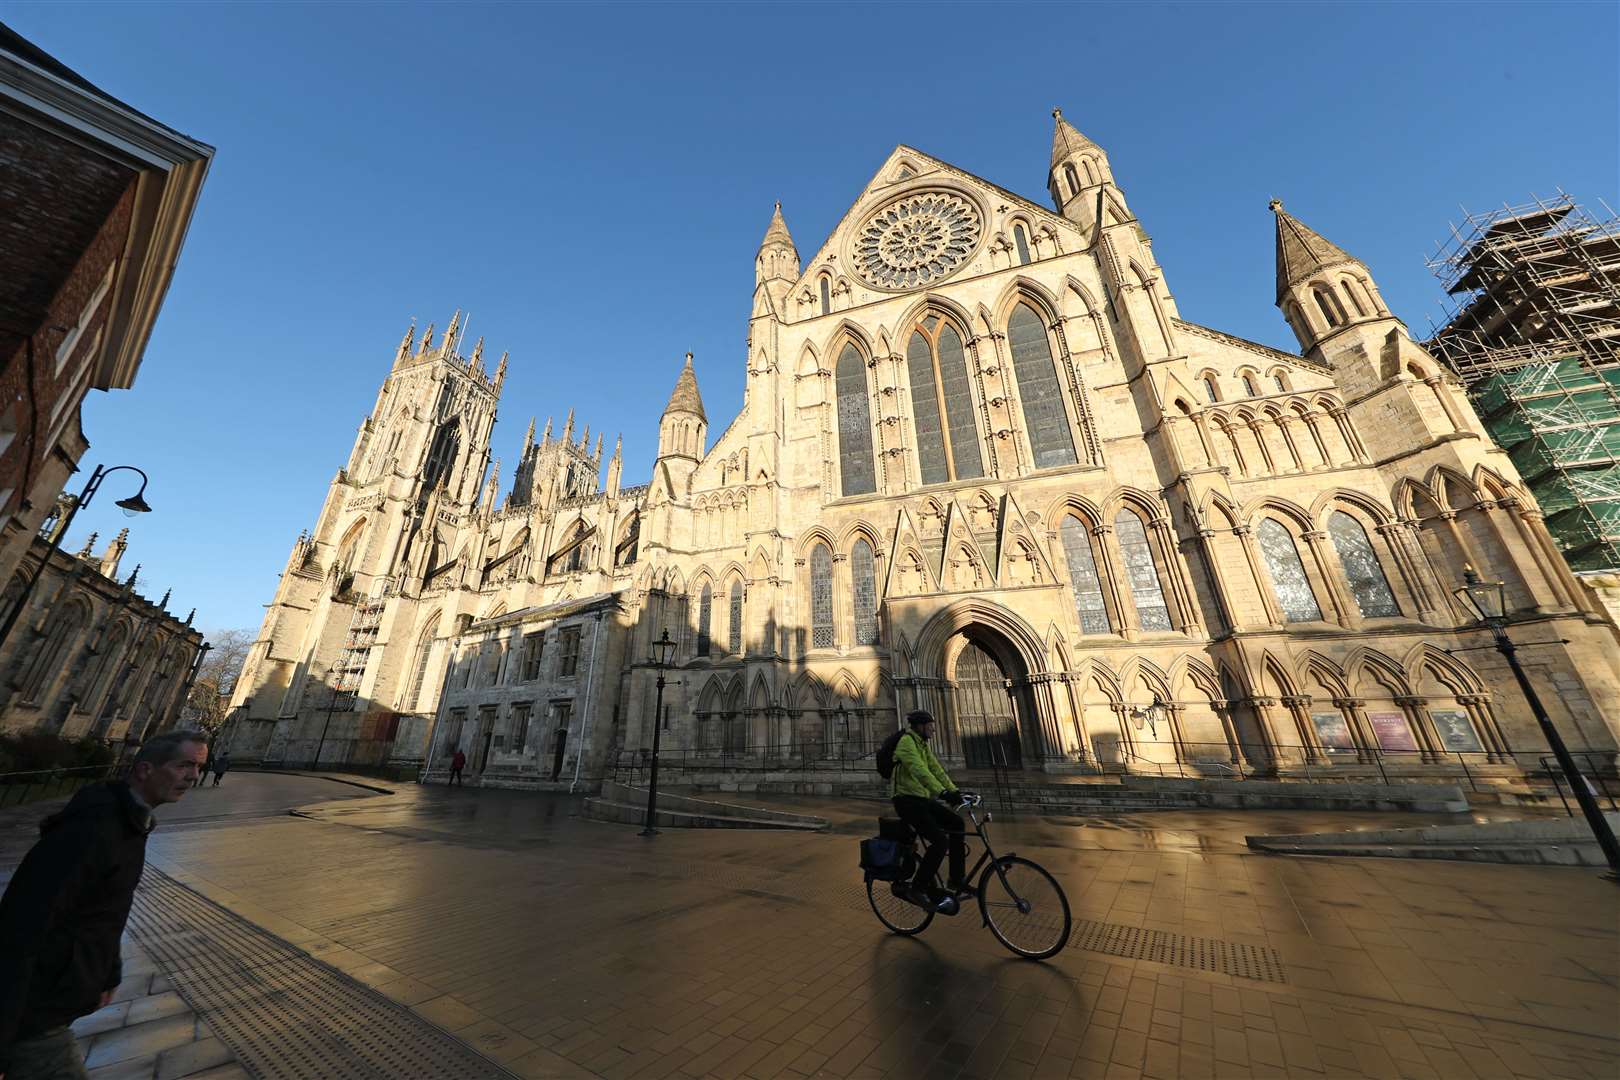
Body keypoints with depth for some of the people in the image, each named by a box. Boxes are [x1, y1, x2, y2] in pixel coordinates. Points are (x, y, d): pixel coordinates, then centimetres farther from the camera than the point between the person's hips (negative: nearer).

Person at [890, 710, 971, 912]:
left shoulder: (923, 745, 13)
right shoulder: (906, 742, -18)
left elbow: (936, 769, 10)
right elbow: (919, 770, -31)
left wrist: (955, 791, -1)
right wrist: (943, 792, -40)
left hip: (922, 799, 9)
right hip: (907, 801, -9)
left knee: (956, 823, 1)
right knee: (940, 840, -17)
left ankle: (956, 881, 12)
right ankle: (919, 887, -1)